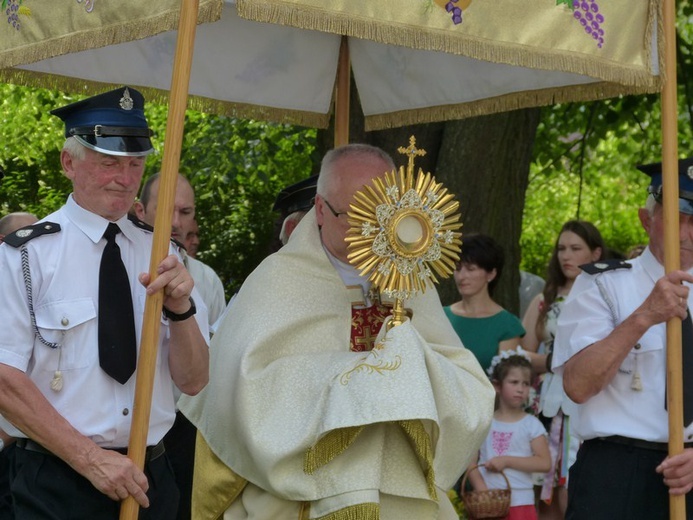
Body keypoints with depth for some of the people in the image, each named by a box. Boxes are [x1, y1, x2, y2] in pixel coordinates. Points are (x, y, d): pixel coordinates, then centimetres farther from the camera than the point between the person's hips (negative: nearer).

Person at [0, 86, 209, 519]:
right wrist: (90, 458, -16)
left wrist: (179, 309, -14)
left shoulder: (162, 255, 6)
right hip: (57, 482, -4)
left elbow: (193, 382, 3)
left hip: (150, 480, 4)